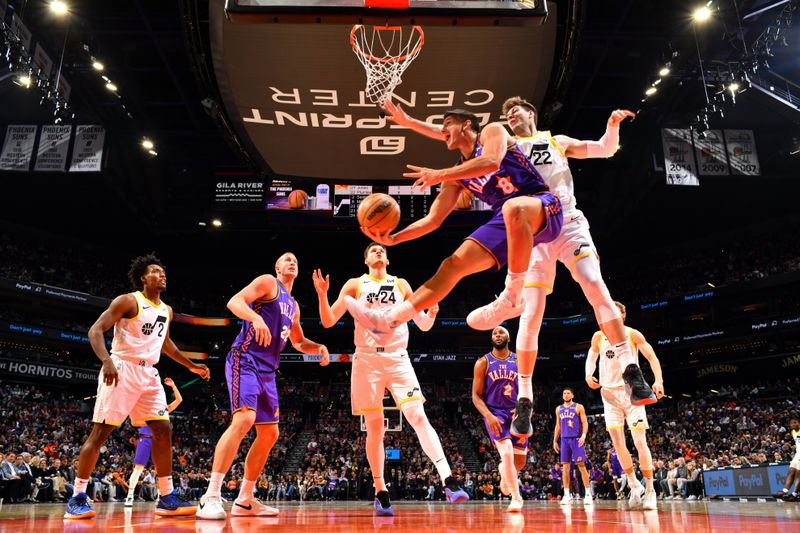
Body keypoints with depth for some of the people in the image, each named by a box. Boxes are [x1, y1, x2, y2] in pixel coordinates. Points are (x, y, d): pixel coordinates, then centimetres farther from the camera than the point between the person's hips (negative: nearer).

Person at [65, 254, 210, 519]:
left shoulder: (167, 311, 15)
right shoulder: (128, 301, -7)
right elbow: (95, 330, -14)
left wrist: (191, 365, 31)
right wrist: (107, 360, -31)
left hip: (149, 373, 7)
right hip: (122, 369, -7)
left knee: (163, 430, -1)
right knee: (101, 431, -6)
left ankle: (167, 498, 4)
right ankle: (77, 498, 5)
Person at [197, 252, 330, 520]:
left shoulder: (293, 305, 23)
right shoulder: (268, 282, 0)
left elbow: (298, 342, 34)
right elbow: (234, 301, -14)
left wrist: (318, 347, 13)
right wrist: (256, 318, -33)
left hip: (267, 370, 9)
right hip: (245, 360, -9)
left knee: (269, 433, 9)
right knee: (244, 419, -27)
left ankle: (244, 500, 19)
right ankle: (211, 497, -26)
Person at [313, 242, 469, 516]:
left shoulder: (401, 285, 14)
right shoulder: (355, 284, 10)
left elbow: (424, 325, 14)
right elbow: (328, 321, 5)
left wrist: (431, 312, -8)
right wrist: (322, 295, -13)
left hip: (398, 359, 1)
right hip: (367, 360, 0)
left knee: (418, 417, -13)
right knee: (375, 428, 2)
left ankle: (448, 482, -18)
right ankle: (381, 493, 12)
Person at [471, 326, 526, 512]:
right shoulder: (483, 362, -2)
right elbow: (476, 395, -4)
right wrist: (489, 415, -20)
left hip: (516, 413, 3)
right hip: (495, 413, -3)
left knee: (519, 462, 7)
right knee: (507, 453, -22)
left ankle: (504, 471, 43)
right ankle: (516, 498, -8)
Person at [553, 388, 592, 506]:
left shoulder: (578, 407, 2)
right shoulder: (559, 409, 16)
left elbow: (585, 423, -4)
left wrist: (583, 436, -19)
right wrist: (555, 440, 13)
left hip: (576, 439, -4)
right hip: (564, 439, 4)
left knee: (581, 465, -6)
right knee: (565, 467, 1)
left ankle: (588, 494, -1)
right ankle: (567, 495, 4)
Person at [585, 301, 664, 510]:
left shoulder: (633, 334, -2)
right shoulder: (599, 336, 5)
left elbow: (651, 357, -5)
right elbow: (591, 357, 15)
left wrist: (658, 380, -21)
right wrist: (589, 375, -6)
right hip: (609, 391, 3)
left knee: (639, 441, -7)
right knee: (617, 440, -2)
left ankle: (650, 489, 4)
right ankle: (634, 485, 14)